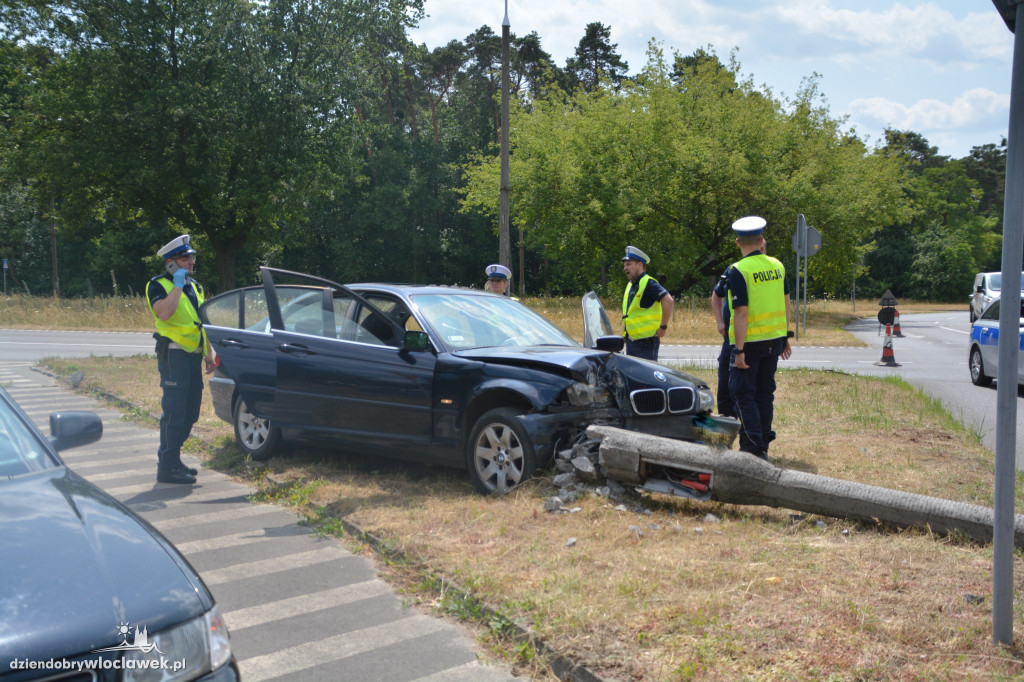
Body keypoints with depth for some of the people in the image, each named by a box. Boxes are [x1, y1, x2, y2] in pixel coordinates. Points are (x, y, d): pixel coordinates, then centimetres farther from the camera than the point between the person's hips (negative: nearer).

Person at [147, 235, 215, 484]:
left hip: (193, 356, 8)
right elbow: (164, 312, -26)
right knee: (174, 412, -9)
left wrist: (208, 354, 19)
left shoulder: (195, 286, 20)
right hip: (173, 355, -8)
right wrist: (177, 285, -19)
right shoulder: (159, 285, -5)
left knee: (190, 413, 11)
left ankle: (173, 460, 22)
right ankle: (167, 467, -4)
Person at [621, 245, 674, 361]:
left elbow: (668, 301, -25)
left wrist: (663, 327, -22)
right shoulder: (630, 285, 16)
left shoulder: (648, 283, -13)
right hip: (630, 341, 9)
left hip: (646, 342, -9)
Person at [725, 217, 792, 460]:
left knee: (743, 394, 2)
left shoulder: (738, 271, -15)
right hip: (774, 340, 6)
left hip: (750, 342, -6)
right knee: (765, 392, 15)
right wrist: (785, 336, 19)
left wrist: (739, 350, -17)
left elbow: (741, 312, -19)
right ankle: (763, 446, 22)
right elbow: (786, 303, 11)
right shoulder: (777, 266, 5)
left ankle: (753, 446, -3)